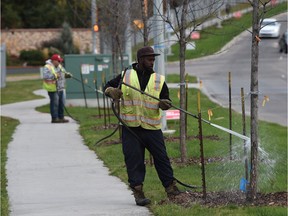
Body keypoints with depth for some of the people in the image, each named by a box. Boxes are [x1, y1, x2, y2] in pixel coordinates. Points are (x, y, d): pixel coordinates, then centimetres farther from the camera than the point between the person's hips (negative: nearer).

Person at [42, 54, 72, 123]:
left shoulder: (59, 66, 13)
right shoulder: (48, 67, -14)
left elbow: (64, 72, 25)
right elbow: (45, 76, -25)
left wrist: (67, 74, 3)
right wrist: (55, 76, -30)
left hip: (60, 88, 9)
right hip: (53, 89, -9)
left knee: (61, 104, 11)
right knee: (54, 103, -6)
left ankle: (61, 117, 19)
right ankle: (54, 118, -1)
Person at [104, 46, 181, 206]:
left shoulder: (159, 80, 6)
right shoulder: (125, 76, 4)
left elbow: (165, 100, 9)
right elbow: (108, 87, 13)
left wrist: (164, 104, -16)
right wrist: (112, 91, -11)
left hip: (152, 128, 1)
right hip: (130, 128, -1)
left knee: (161, 157, 3)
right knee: (134, 160, -1)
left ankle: (171, 188, 14)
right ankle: (137, 191, 5)